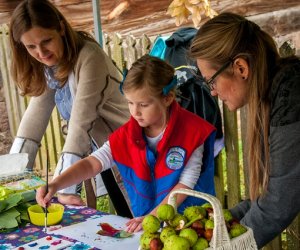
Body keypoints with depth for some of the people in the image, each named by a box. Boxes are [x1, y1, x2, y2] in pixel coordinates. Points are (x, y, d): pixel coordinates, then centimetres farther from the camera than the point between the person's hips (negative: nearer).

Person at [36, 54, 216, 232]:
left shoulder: (191, 130, -11)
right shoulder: (126, 136, -1)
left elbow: (186, 183, -12)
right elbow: (91, 164, -6)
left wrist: (153, 217, -18)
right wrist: (55, 185, -22)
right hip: (145, 222, 3)